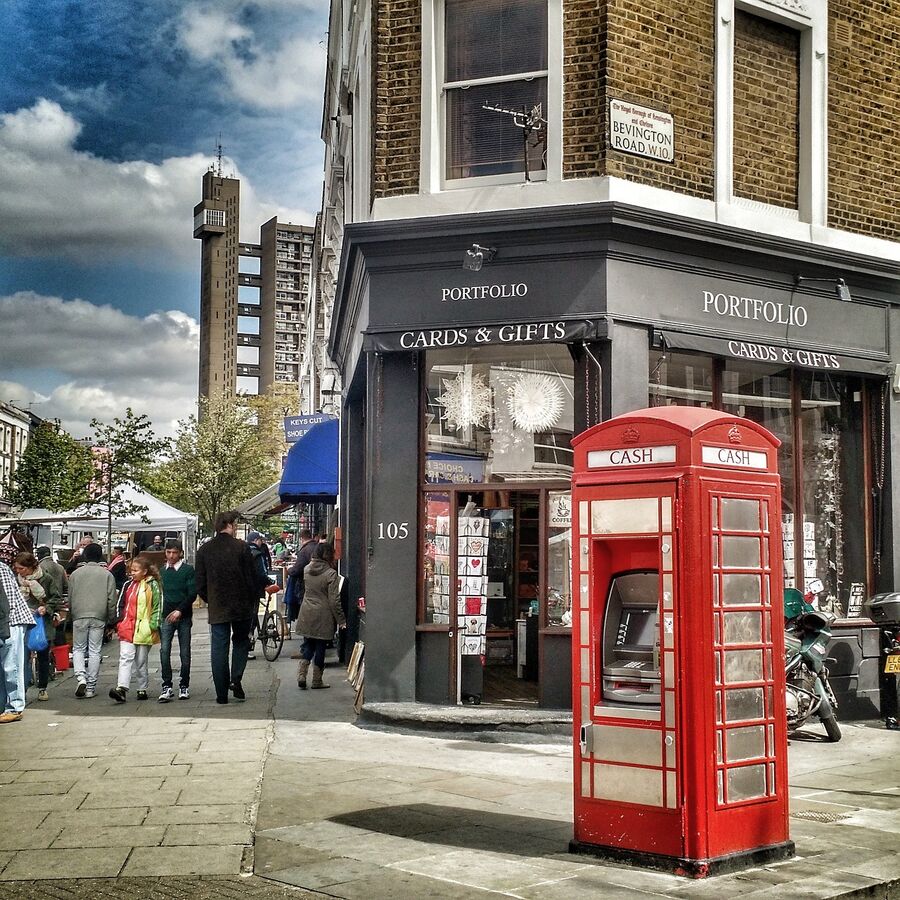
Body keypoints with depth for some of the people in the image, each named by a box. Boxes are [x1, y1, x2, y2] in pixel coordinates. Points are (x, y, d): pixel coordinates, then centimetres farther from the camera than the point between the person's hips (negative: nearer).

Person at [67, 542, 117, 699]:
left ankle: (81, 677, -11)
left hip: (79, 616, 0)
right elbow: (112, 599, 1)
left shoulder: (75, 574, 5)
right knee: (95, 651, 4)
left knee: (78, 648, 12)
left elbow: (70, 598, 9)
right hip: (99, 617, 0)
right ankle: (91, 687, 5)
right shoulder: (107, 574, 3)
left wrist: (71, 615, 21)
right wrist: (111, 619, 9)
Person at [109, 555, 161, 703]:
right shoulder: (128, 585, 12)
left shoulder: (152, 585, -3)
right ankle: (122, 689, -18)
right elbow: (121, 605, 19)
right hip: (127, 628, 4)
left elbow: (158, 606, -4)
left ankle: (142, 689, 18)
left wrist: (153, 625, -9)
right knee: (125, 657, -9)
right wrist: (119, 622, 9)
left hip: (144, 629, -4)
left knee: (141, 661, 6)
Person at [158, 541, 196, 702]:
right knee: (164, 650, -11)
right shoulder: (161, 571, 10)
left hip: (183, 616, -2)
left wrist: (180, 610, -16)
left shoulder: (188, 570, 0)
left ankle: (184, 686, 14)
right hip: (166, 616, 2)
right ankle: (167, 686, -10)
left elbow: (192, 593, -7)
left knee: (185, 653, 3)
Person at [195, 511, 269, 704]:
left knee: (219, 649, 6)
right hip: (242, 607, -1)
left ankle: (222, 693, 7)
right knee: (241, 641, 18)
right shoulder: (242, 547, -9)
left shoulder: (204, 550, 0)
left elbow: (200, 583, 4)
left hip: (217, 608, 2)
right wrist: (254, 599, 8)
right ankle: (236, 679, 1)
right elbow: (253, 578, -7)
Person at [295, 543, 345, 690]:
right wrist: (341, 620, -7)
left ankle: (301, 675, 5)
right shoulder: (331, 574, -16)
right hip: (323, 617, -5)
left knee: (308, 645, 16)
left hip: (307, 615, 5)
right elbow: (334, 600, -15)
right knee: (320, 647, 5)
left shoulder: (307, 569, 2)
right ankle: (317, 681, 13)